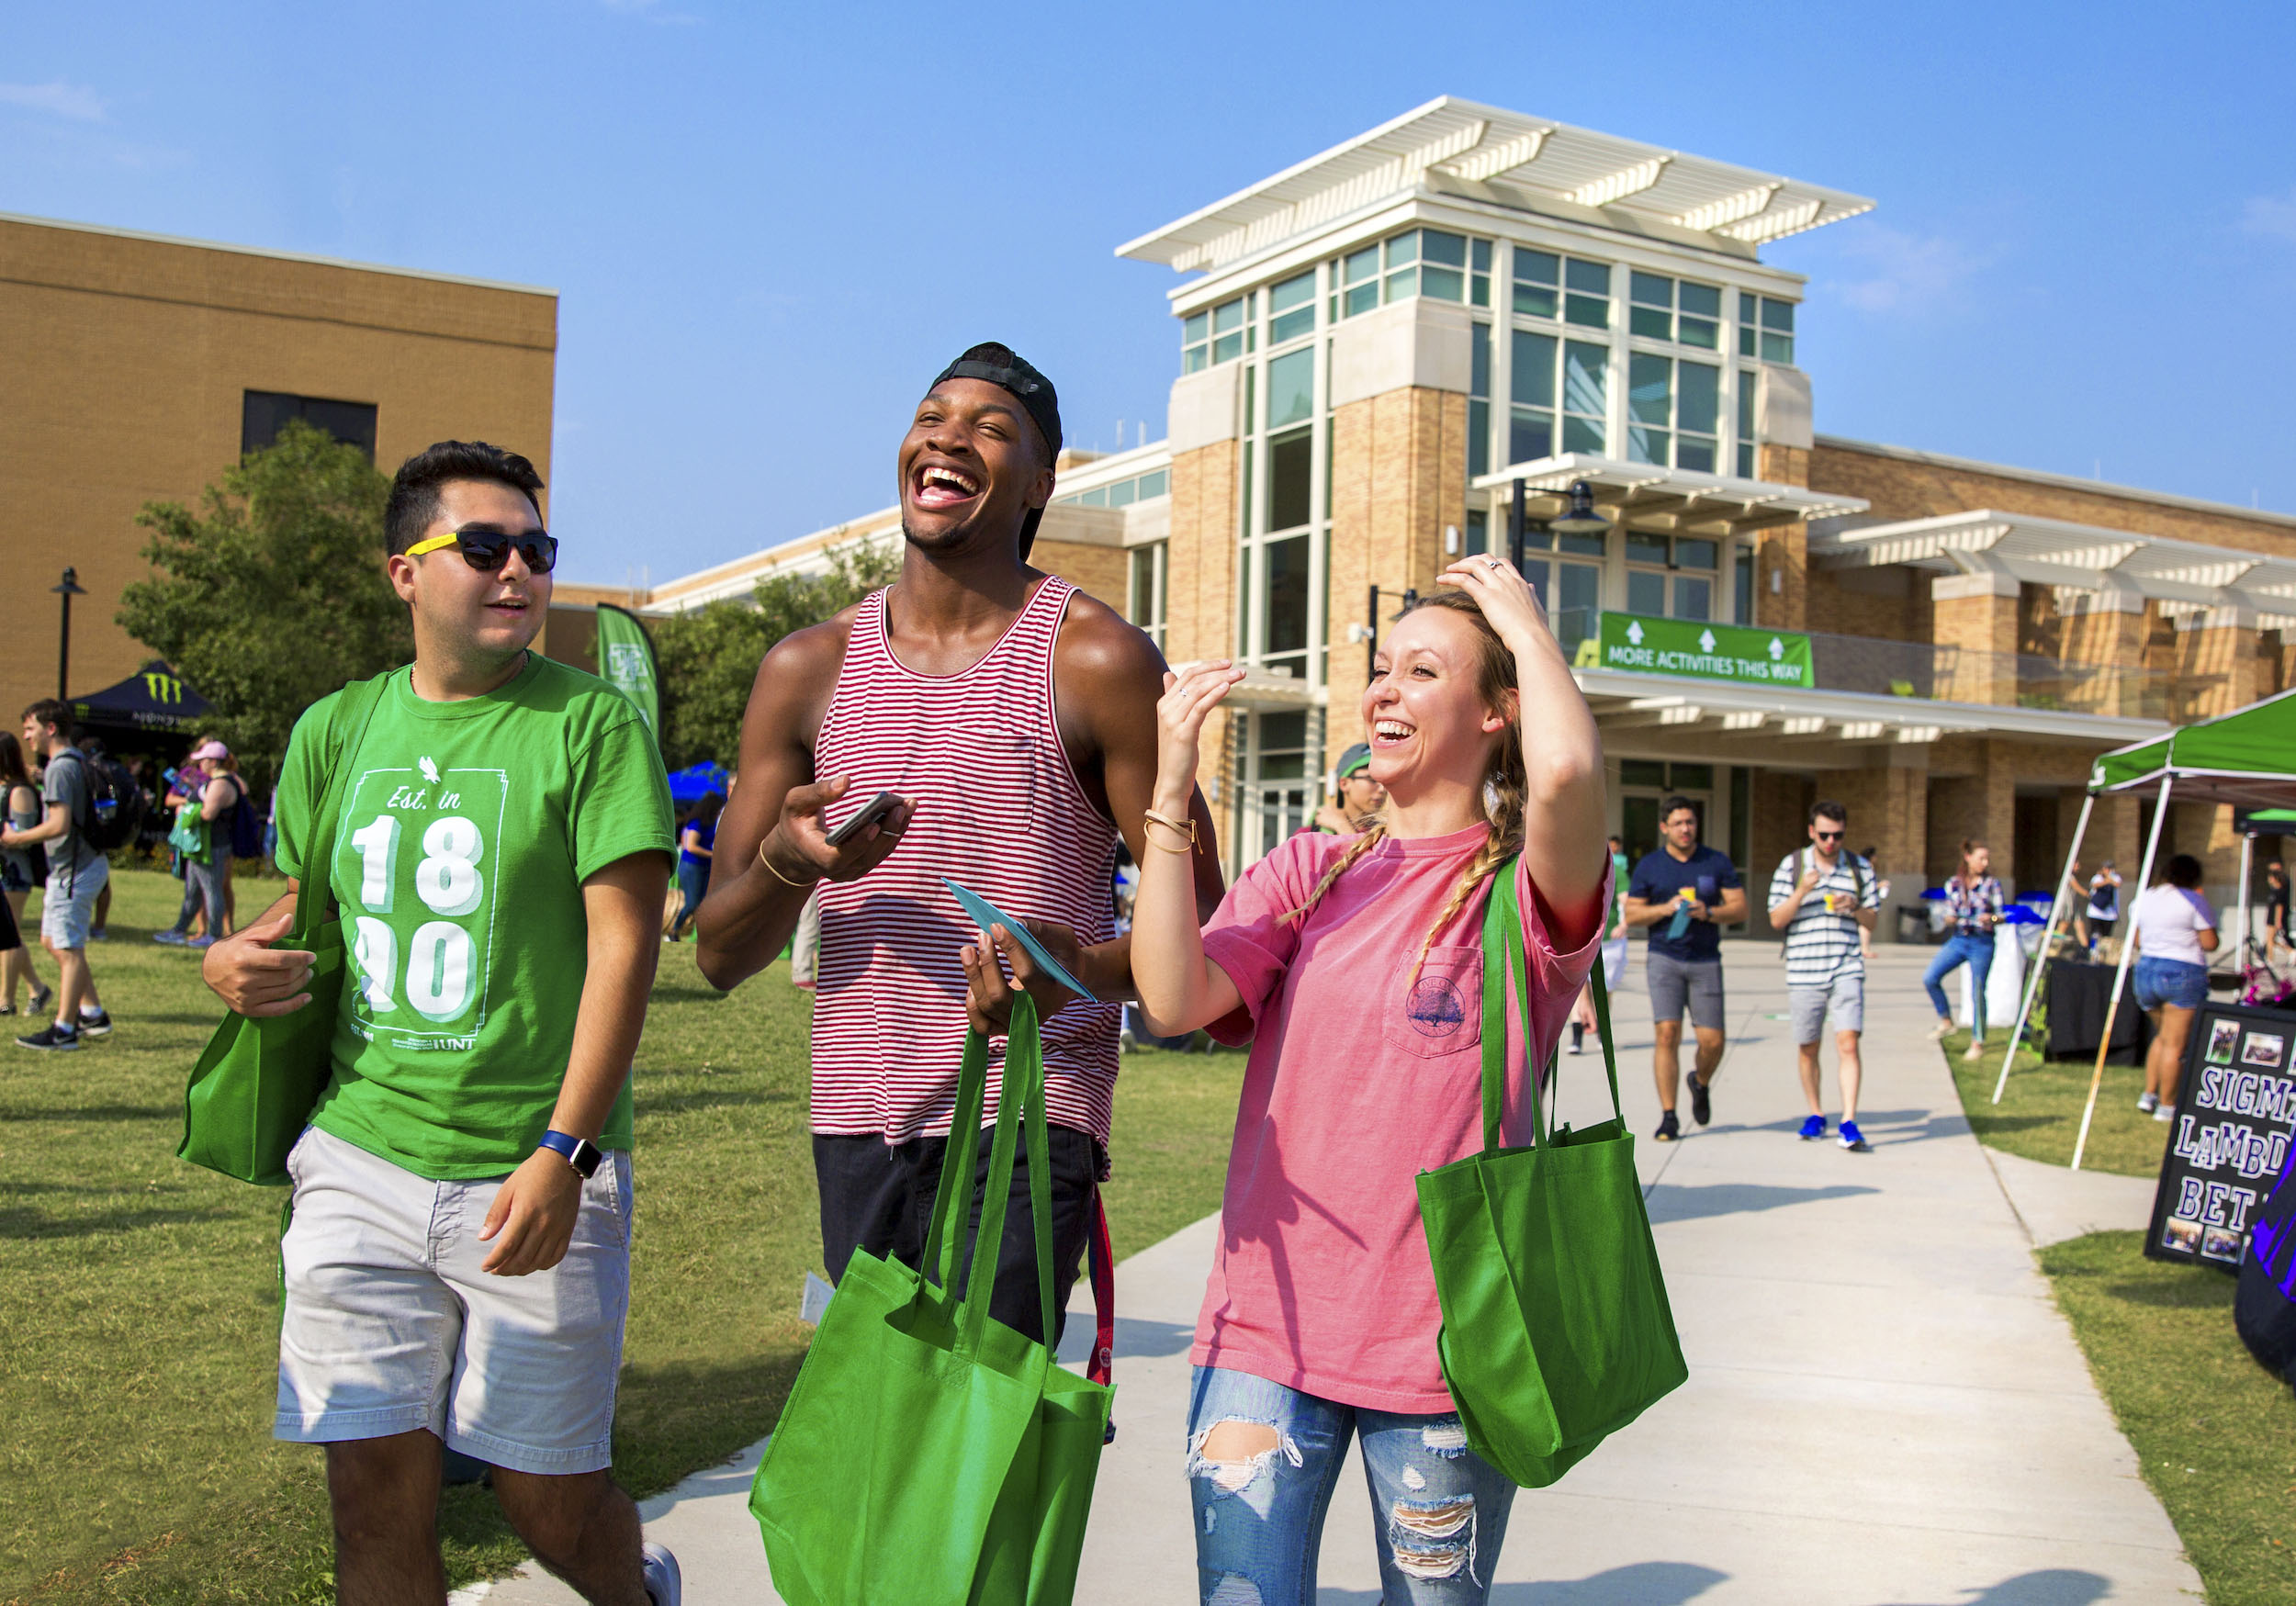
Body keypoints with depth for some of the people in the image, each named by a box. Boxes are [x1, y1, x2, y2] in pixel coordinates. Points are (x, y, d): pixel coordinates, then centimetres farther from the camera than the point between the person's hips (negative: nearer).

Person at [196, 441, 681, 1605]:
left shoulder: (591, 723, -5)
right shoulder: (336, 730, 9)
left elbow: (624, 945, -11)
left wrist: (564, 1153, -19)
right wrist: (232, 960, -1)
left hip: (529, 1177, -3)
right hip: (360, 1159, 4)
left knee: (546, 1499, 7)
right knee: (376, 1490, 5)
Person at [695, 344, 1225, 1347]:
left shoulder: (1095, 660, -2)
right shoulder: (808, 669, 8)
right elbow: (720, 955, 9)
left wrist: (1084, 970, -22)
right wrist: (786, 865, -13)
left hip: (1028, 1120, -4)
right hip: (854, 1123, 4)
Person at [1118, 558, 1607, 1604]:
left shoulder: (1525, 890, -3)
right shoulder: (1308, 872, 9)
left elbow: (1568, 770, -27)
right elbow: (1172, 1000, -7)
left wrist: (1521, 616, -9)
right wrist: (1172, 783, -9)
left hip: (1443, 1350, -2)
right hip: (1266, 1328, 3)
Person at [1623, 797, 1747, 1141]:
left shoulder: (1718, 862, 7)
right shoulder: (1649, 865, 5)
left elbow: (1739, 907, 4)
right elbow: (1631, 914, 4)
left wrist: (1708, 913, -15)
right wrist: (1666, 909, -13)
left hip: (1706, 961, 1)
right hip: (1664, 959, -1)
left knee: (1712, 1041, -2)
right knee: (1667, 1034, -12)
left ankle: (1700, 1082, 33)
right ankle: (1668, 1117, -6)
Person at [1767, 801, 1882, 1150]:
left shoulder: (1860, 867, 8)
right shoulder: (1791, 866, 3)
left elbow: (1872, 921, 12)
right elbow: (1776, 921, 0)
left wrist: (1855, 908, -10)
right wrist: (1801, 892, -15)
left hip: (1847, 969, 0)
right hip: (1803, 972, 0)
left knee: (1847, 1043, -13)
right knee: (1808, 1049, 9)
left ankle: (1849, 1122, -11)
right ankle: (1815, 1115, 27)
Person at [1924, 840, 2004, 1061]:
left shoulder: (1992, 885, 0)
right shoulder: (1954, 884, 6)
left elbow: (2002, 915, 0)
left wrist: (1991, 919, -21)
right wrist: (1950, 920, -11)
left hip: (1982, 943, -3)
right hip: (1958, 939, 3)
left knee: (1977, 992, -1)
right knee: (1930, 978, -14)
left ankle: (1978, 1042, 11)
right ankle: (1945, 1019, 8)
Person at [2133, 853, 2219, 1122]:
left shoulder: (2146, 896, 11)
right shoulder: (2194, 900, -8)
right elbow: (2210, 944, -7)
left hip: (2145, 970, 6)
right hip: (2183, 974, -6)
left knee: (2162, 1036, 22)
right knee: (2175, 1044, -1)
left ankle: (2148, 1094, 15)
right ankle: (2166, 1106, 1)